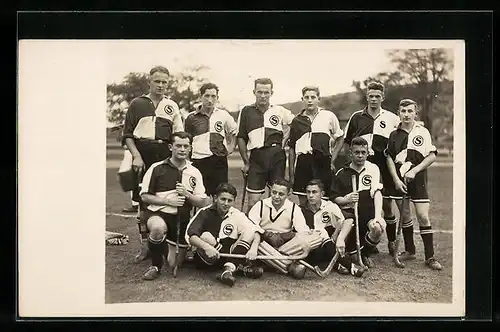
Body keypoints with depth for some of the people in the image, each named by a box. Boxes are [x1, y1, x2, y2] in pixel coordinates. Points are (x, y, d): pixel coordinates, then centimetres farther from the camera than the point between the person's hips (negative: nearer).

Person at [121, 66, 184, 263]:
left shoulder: (172, 106, 14)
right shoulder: (137, 104, 9)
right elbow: (127, 134, 5)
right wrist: (136, 156, -8)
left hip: (165, 156, 1)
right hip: (142, 155, -1)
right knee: (143, 201, 2)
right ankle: (144, 244, 10)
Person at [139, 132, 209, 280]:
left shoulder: (194, 173, 8)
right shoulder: (157, 168, -1)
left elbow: (202, 203, 6)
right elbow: (145, 196, 0)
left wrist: (187, 195, -12)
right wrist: (167, 201, -13)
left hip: (182, 219, 3)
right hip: (158, 212, -3)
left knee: (174, 264, 2)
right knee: (158, 228, -40)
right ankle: (156, 266, -14)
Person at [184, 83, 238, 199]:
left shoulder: (223, 115, 7)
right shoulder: (191, 118, 5)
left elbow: (234, 133, 23)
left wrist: (229, 148, 11)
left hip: (219, 162, 1)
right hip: (198, 162, 0)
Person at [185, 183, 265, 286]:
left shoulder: (236, 215, 1)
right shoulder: (204, 213, -7)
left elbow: (255, 231, -9)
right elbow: (190, 236, -22)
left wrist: (253, 248, -30)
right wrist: (207, 247, -40)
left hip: (231, 254, 3)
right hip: (205, 260, -2)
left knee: (249, 232, -13)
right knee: (205, 236, -30)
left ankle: (229, 268, -34)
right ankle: (241, 267, -29)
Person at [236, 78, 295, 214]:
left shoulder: (279, 111, 9)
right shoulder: (246, 111, 7)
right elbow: (241, 138, 9)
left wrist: (285, 138, 9)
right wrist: (246, 162, 6)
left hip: (277, 155, 1)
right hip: (257, 158, -1)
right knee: (253, 201, -3)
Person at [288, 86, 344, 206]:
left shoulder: (329, 116, 5)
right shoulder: (297, 120, 10)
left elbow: (340, 139, 15)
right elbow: (292, 148, 13)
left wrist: (332, 160, 5)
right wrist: (291, 173, 9)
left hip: (323, 163, -1)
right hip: (303, 163, 2)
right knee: (302, 202, 5)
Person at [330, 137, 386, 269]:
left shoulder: (373, 169, 3)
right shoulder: (341, 173, 5)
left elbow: (377, 194, -9)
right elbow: (334, 198, 5)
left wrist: (377, 216, -23)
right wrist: (347, 199, -19)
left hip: (368, 212, 0)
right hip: (348, 212, 0)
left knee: (378, 228, -31)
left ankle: (364, 254, 3)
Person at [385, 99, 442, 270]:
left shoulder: (423, 132, 1)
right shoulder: (394, 135, 7)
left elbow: (432, 155, -2)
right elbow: (389, 158, 6)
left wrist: (414, 170, -11)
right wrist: (396, 179, -5)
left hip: (418, 179, -2)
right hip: (399, 179, 3)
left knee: (423, 216, -7)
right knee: (404, 215, 8)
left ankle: (430, 257, -1)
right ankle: (409, 250, 23)